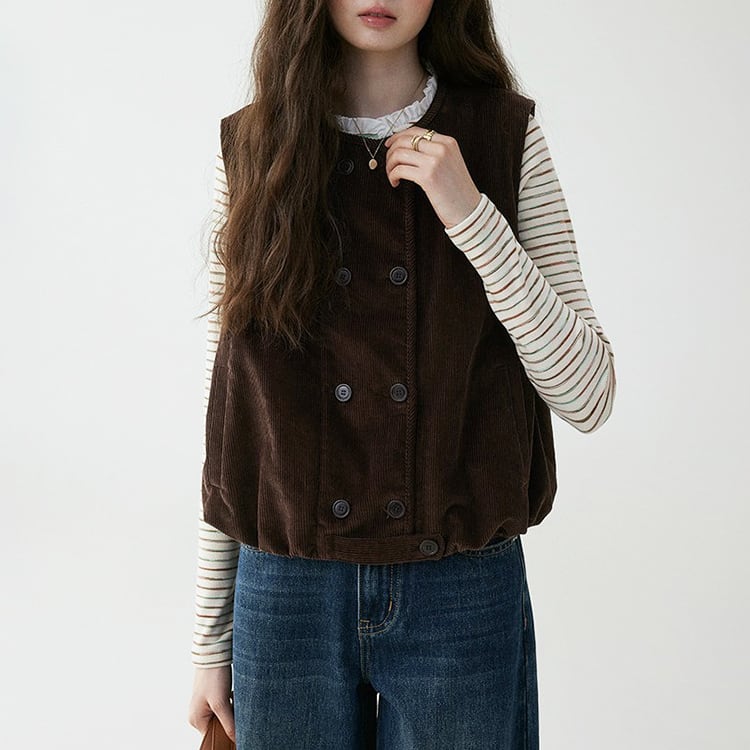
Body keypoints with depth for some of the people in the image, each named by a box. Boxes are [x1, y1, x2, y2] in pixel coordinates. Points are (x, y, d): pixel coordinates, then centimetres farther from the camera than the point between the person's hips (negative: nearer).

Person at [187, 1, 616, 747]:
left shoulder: (504, 135, -1)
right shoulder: (254, 147, 1)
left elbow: (586, 395, -6)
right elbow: (229, 403, 2)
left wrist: (470, 214, -17)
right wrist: (210, 639, 4)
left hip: (463, 594, 0)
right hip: (286, 593, 1)